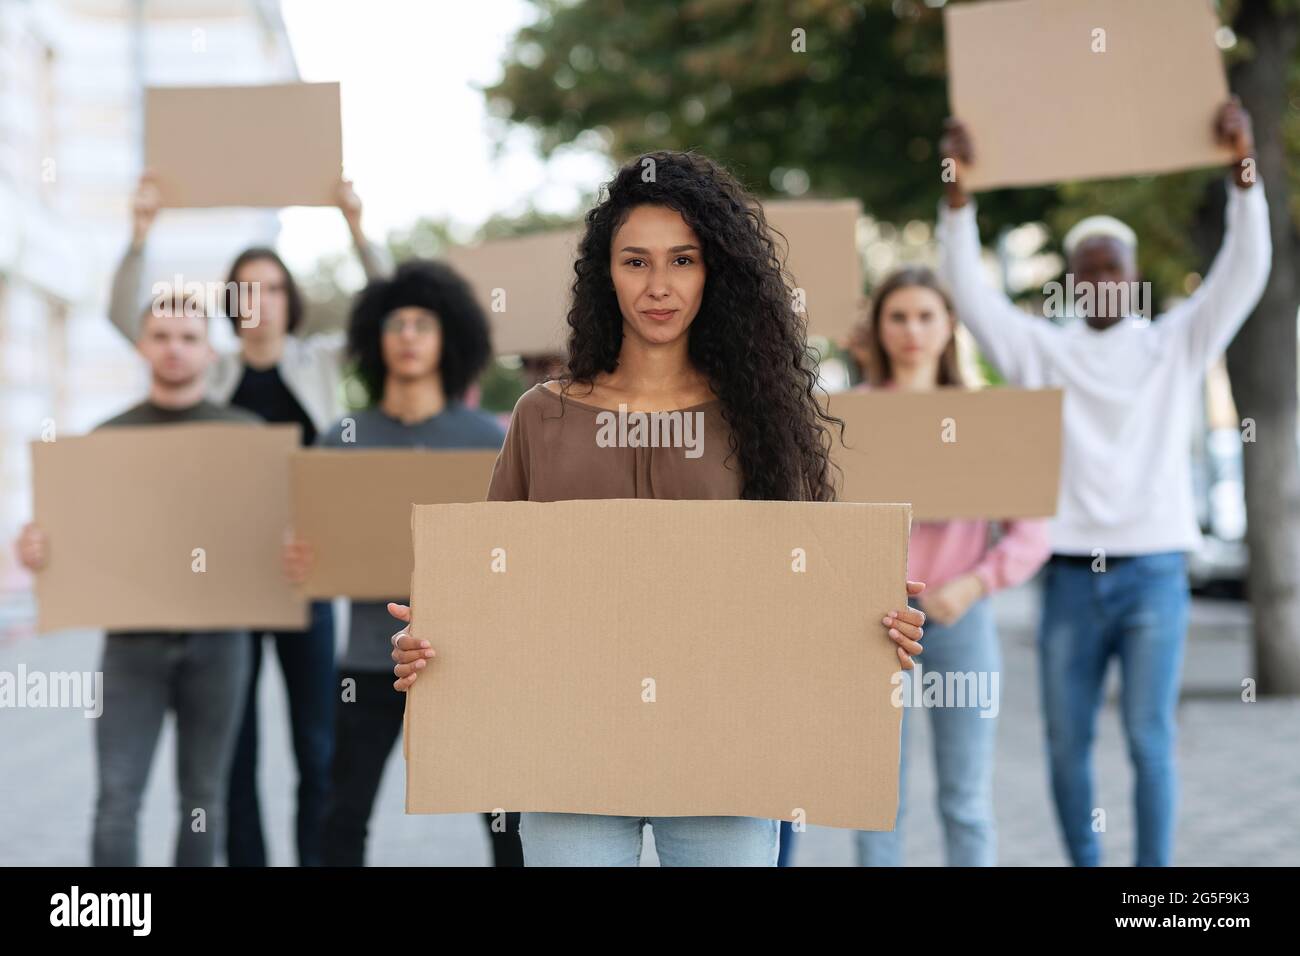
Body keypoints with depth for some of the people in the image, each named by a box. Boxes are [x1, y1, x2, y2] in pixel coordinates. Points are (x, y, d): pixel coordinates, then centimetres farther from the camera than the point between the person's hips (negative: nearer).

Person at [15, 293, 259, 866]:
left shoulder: (244, 434, 6)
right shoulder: (108, 437, 8)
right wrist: (38, 550, -16)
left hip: (216, 635, 0)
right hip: (133, 636, 0)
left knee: (203, 795, 7)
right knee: (117, 799, -6)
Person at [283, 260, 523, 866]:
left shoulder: (486, 438, 2)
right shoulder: (344, 440, 4)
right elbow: (316, 542, 9)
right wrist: (297, 562, -13)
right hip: (373, 655, 1)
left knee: (508, 816, 3)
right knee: (345, 816, 3)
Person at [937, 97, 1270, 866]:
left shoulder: (1176, 346, 8)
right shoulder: (1044, 351, 8)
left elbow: (1244, 272, -2)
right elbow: (973, 293, -1)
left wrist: (1244, 168, -13)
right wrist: (958, 194, -12)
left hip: (1154, 571, -1)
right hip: (1071, 576, 2)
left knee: (1149, 736, -4)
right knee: (1067, 739, 5)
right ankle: (1086, 866, 18)